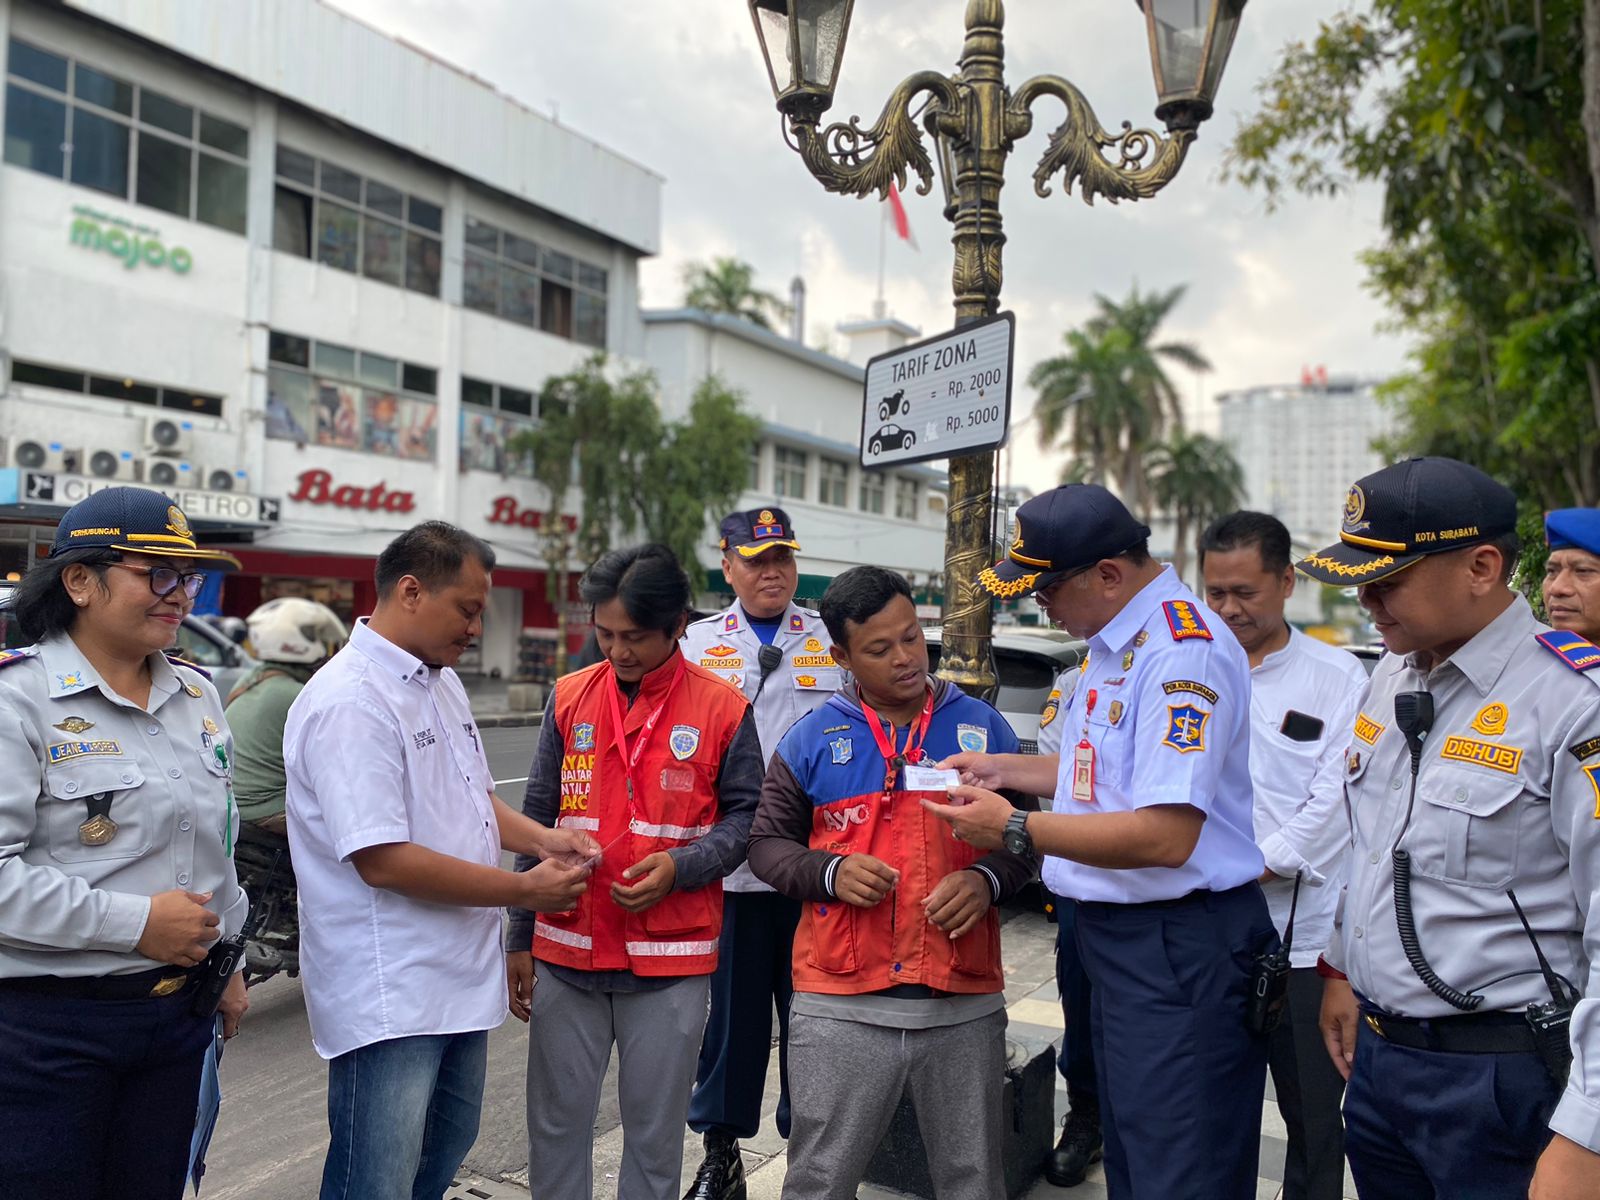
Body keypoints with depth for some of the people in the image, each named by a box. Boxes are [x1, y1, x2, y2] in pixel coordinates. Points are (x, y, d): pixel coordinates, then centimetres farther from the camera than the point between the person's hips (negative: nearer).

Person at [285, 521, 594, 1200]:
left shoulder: (442, 681, 10)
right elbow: (383, 861, -26)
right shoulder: (350, 703, -21)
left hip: (460, 978, 9)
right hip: (389, 998, -9)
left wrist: (541, 839, 2)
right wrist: (525, 890, -19)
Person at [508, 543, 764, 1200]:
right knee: (556, 1123, 13)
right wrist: (519, 941, 9)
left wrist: (679, 866, -18)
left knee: (654, 1131, 10)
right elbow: (536, 822, 8)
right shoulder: (569, 697, 3)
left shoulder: (723, 708, -6)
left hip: (671, 962, -2)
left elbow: (744, 817, 0)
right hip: (565, 954, 3)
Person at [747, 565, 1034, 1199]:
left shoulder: (984, 727, 6)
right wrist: (830, 872, -12)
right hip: (841, 1006, -1)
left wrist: (987, 880, -9)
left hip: (965, 1005, 1)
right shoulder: (810, 739, 3)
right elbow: (767, 842, 8)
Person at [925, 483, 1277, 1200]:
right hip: (1117, 935, 10)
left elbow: (1165, 836, -28)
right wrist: (1003, 768, 12)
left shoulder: (1183, 651, -23)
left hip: (1178, 947, -10)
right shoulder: (1115, 643, 10)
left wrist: (1016, 830, -20)